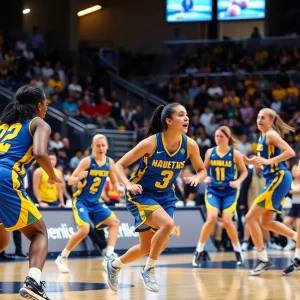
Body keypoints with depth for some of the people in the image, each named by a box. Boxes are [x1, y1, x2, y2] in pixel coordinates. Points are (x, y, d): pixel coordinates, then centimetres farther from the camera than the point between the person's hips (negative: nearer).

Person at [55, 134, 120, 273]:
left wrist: (118, 188, -10)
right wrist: (79, 177, -38)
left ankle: (109, 255, -2)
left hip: (96, 202, 6)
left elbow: (114, 181, 13)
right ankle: (62, 258, -5)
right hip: (81, 200, -6)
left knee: (115, 222, -3)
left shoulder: (110, 162, 0)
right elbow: (70, 181, -16)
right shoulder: (87, 161, -15)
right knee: (84, 230, -20)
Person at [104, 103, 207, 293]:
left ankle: (114, 265, 40)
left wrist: (196, 178, -18)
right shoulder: (151, 143, -23)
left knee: (148, 247, 11)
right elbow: (120, 165, -14)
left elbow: (202, 170, 5)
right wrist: (128, 184, -30)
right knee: (167, 224, -31)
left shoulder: (189, 145, -11)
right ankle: (149, 270, -11)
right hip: (142, 194, -6)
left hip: (165, 196, 6)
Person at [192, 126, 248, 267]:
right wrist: (205, 178, -9)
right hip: (213, 190, 1)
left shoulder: (235, 153, -4)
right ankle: (199, 250, -5)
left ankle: (238, 250, 14)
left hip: (229, 192, -1)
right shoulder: (210, 152, 1)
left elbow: (244, 171, 4)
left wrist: (238, 181, -14)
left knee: (227, 221, -11)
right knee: (212, 218, -19)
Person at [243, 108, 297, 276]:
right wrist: (250, 162, 8)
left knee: (251, 218, -9)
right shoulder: (263, 137, 17)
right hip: (275, 180, 10)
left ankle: (264, 260, -5)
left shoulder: (271, 134, -11)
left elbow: (290, 152, -24)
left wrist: (268, 161, -29)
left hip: (279, 179, -10)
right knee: (265, 222, 16)